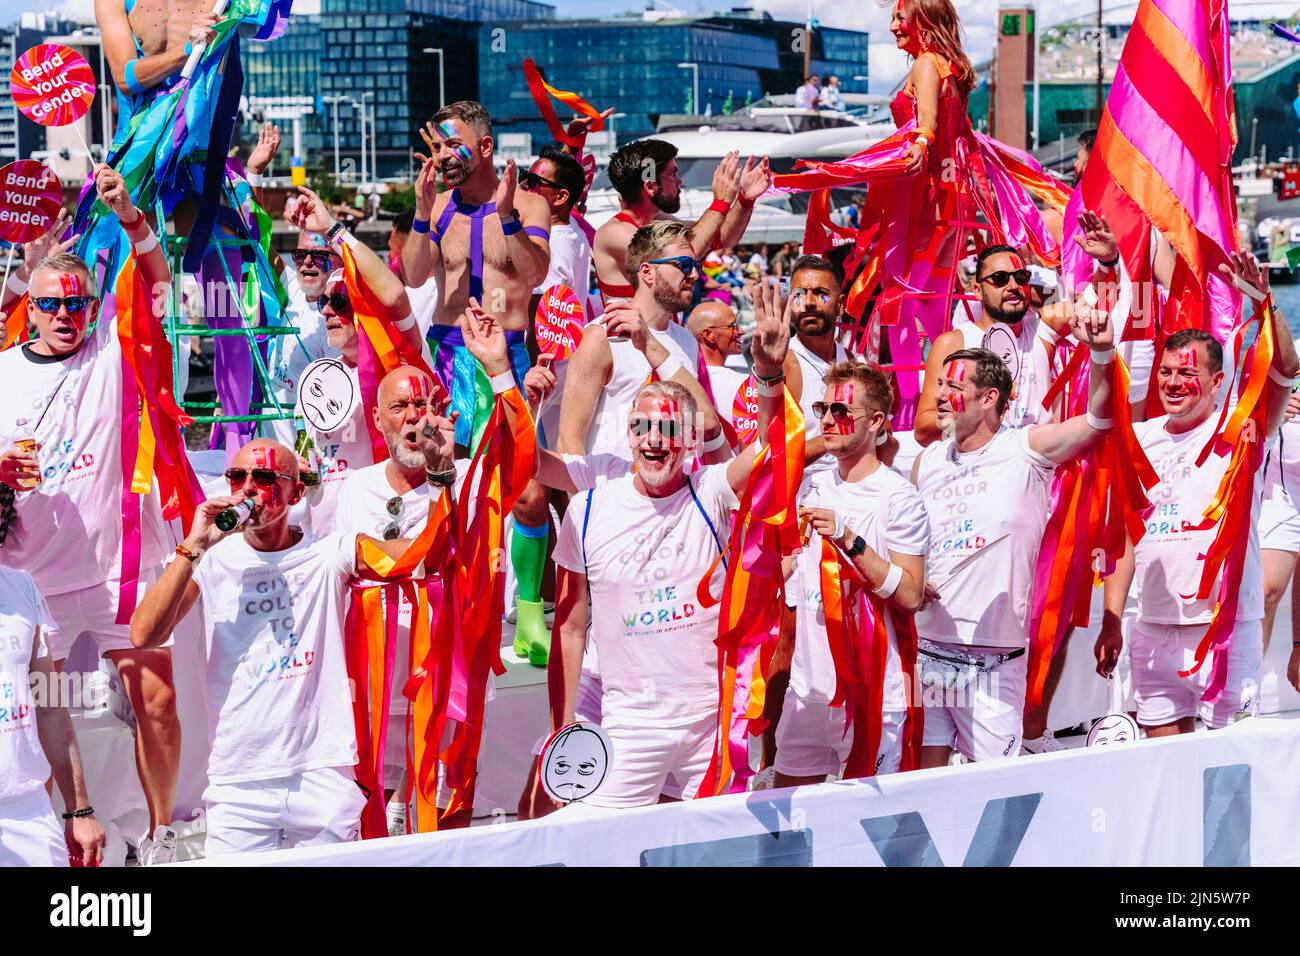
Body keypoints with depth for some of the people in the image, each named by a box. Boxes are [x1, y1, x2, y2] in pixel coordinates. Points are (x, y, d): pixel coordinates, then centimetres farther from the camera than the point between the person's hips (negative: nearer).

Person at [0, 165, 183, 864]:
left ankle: (159, 833, 12)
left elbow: (159, 284, -11)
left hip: (121, 565, -1)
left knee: (156, 700, -2)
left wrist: (129, 217, -26)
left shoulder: (113, 349, 3)